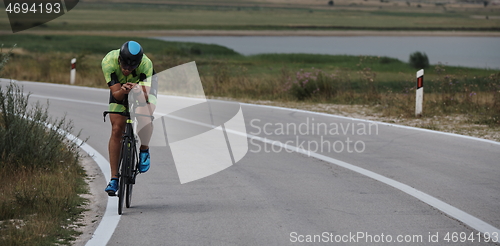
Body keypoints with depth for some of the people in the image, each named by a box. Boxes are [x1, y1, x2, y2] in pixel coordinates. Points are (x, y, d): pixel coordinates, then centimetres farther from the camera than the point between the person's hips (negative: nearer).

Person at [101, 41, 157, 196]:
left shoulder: (146, 64, -37)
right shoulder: (108, 62, -35)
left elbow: (144, 96, -39)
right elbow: (116, 95, -34)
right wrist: (123, 91, -56)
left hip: (143, 86, -1)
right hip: (120, 90, 1)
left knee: (145, 118, -33)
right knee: (116, 130, -11)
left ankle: (144, 151, -6)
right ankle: (114, 178, -5)